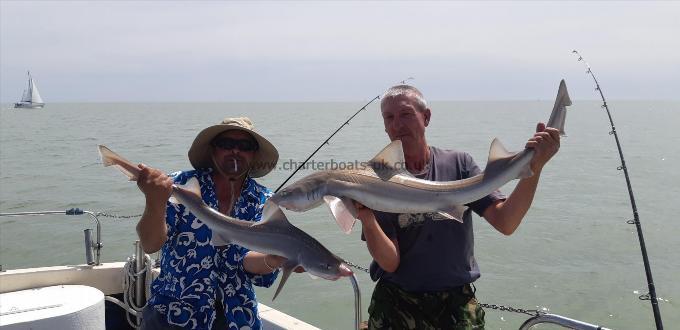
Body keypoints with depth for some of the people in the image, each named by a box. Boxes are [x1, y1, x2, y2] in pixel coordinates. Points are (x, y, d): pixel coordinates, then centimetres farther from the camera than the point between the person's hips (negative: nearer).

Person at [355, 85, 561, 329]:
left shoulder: (458, 164, -1)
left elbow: (505, 223, -10)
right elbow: (390, 262, -11)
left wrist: (535, 167, -21)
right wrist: (366, 218, -28)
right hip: (397, 302, -1)